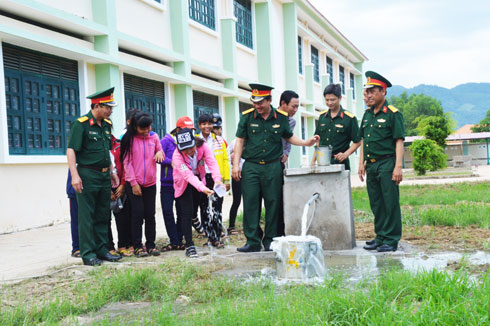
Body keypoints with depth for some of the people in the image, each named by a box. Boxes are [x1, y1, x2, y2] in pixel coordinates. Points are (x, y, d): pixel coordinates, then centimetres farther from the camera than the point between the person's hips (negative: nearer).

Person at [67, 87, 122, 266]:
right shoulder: (80, 124, -10)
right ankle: (88, 254, 4)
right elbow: (71, 150, -14)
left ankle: (101, 250, 22)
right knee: (86, 217, -2)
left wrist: (112, 171, 18)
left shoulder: (107, 124, 13)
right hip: (87, 175, -7)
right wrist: (75, 175, -21)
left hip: (104, 176, 8)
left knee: (102, 215, 12)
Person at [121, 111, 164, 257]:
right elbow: (127, 162, -5)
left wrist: (160, 153, -6)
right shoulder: (128, 139, -5)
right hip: (134, 183, -3)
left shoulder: (154, 137, 6)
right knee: (138, 213, -5)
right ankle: (137, 246, 3)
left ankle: (150, 245, 15)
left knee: (150, 214, 6)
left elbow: (160, 152, 20)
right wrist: (133, 183, -9)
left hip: (150, 183, 3)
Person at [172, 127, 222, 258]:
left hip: (198, 179, 4)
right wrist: (202, 188, -58)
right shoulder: (177, 156, -32)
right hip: (184, 184, -4)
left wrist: (217, 179, -53)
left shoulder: (202, 146, -23)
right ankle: (189, 246, -11)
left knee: (193, 211, 13)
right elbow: (188, 175, -42)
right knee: (187, 212, -13)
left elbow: (212, 162, -34)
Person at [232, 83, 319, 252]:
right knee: (250, 203, -3)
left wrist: (306, 143, 3)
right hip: (251, 167, -1)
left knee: (273, 204, 3)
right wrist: (236, 164, -2)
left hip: (273, 167, 1)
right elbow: (240, 140, 4)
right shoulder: (247, 116, 1)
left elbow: (289, 136, 18)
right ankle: (252, 242, 4)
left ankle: (270, 241, 14)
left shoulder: (281, 117, 4)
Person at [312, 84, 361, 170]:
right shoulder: (322, 116, 11)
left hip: (340, 163, -4)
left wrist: (346, 154, -15)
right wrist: (313, 161, 13)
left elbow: (357, 142, 0)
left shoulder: (349, 118, -3)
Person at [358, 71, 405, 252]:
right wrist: (362, 163, 15)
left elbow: (399, 141, -10)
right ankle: (380, 237, 21)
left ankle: (391, 239, 4)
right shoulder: (367, 114, 14)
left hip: (387, 164, -7)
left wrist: (398, 166, -16)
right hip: (371, 165, 7)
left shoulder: (393, 114, -6)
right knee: (376, 204, 12)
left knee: (390, 203, -3)